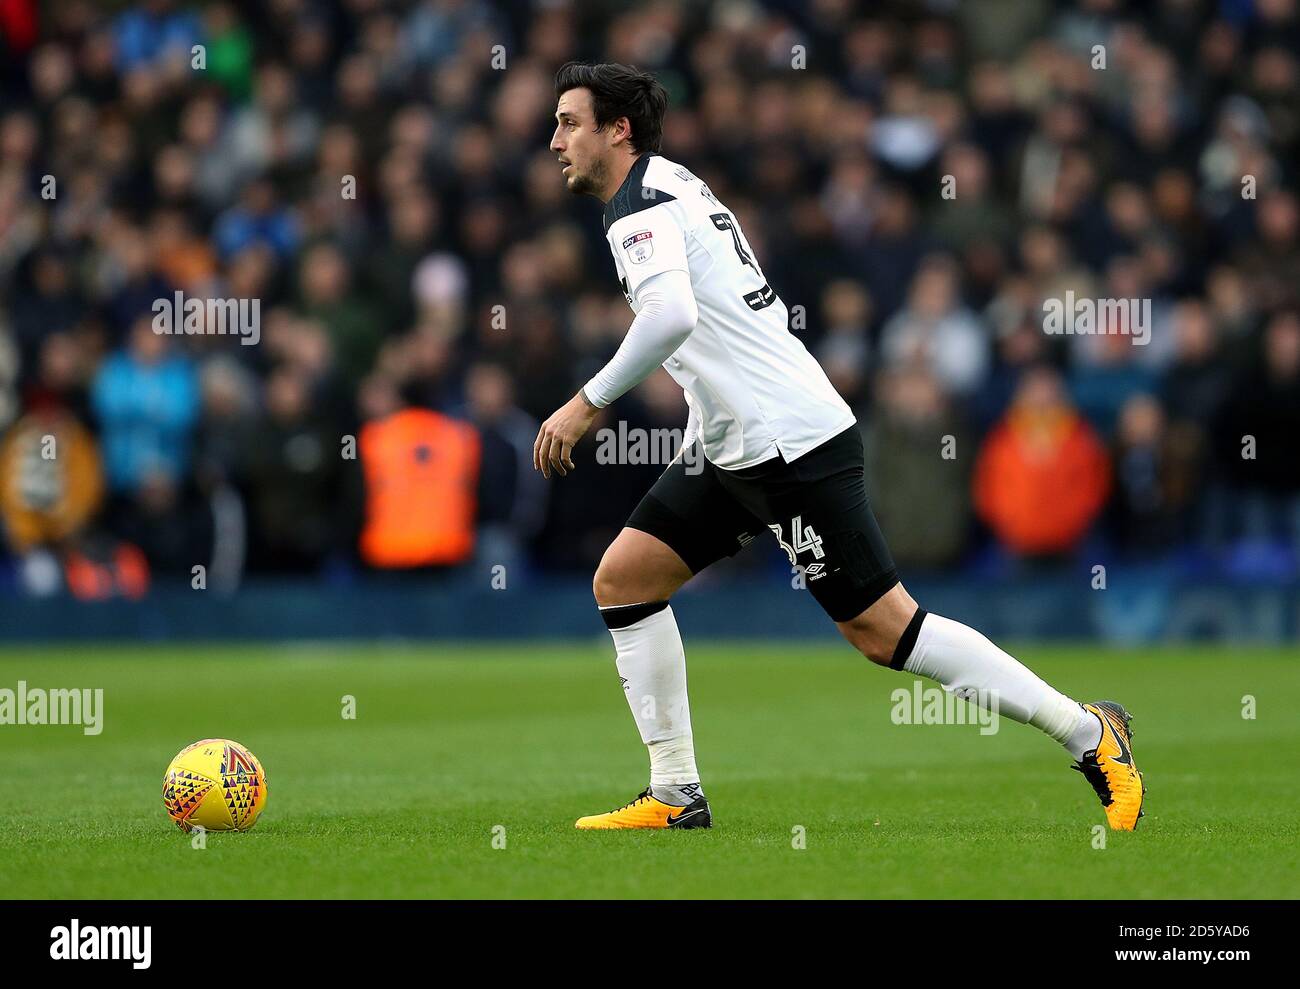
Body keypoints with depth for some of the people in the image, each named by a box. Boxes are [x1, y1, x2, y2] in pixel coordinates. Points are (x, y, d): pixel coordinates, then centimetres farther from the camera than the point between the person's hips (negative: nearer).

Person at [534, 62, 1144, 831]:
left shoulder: (640, 205, -12)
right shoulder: (674, 187, 18)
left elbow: (670, 316, -30)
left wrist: (586, 405, -23)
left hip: (793, 443, -10)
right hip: (735, 449, 10)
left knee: (882, 630, -9)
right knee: (623, 579, 6)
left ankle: (1089, 733, -2)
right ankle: (677, 797, 7)